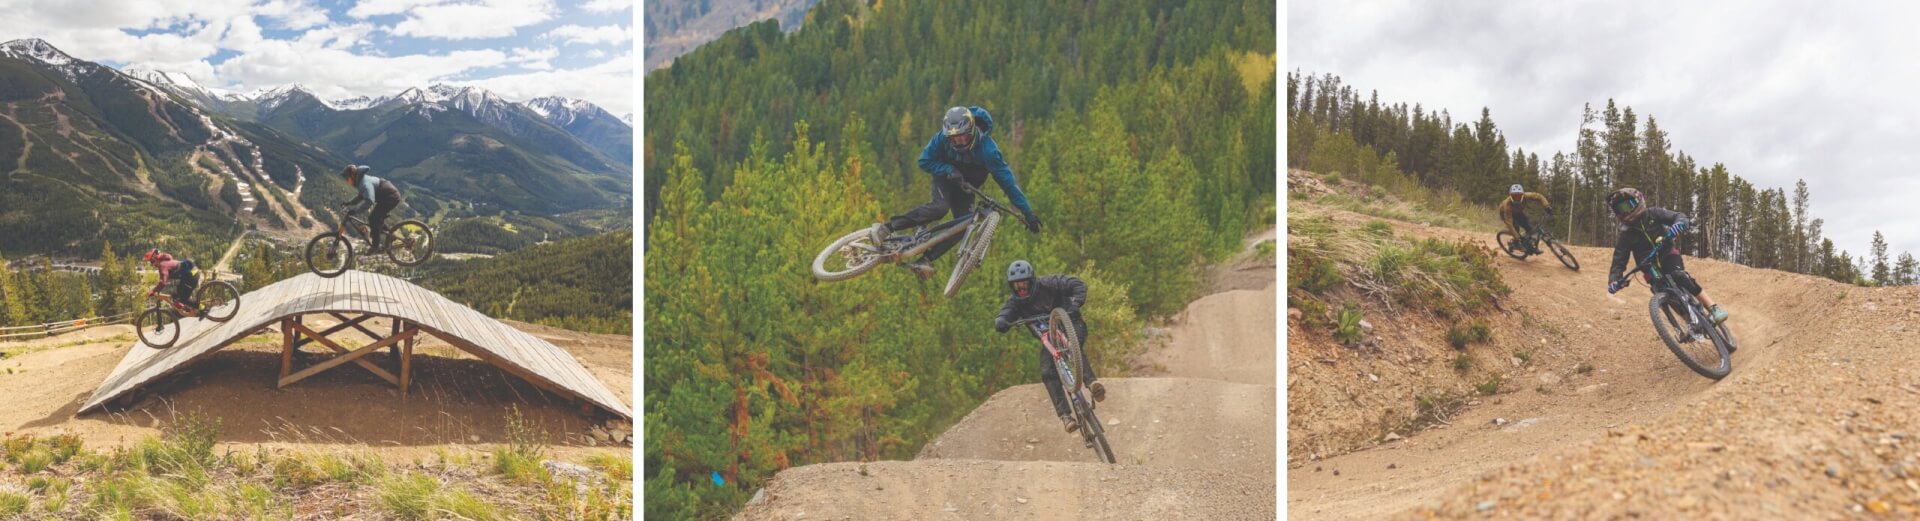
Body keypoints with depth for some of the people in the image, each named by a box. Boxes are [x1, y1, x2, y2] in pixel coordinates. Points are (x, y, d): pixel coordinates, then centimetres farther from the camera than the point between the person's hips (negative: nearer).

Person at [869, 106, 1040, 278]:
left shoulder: (987, 148, -33)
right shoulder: (942, 138, -29)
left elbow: (1006, 179, -31)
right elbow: (924, 161, -16)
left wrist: (1027, 212, -31)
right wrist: (949, 170, -32)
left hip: (966, 184, 1)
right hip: (946, 176, -1)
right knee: (940, 207, -30)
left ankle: (924, 260, -17)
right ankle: (888, 227, -30)